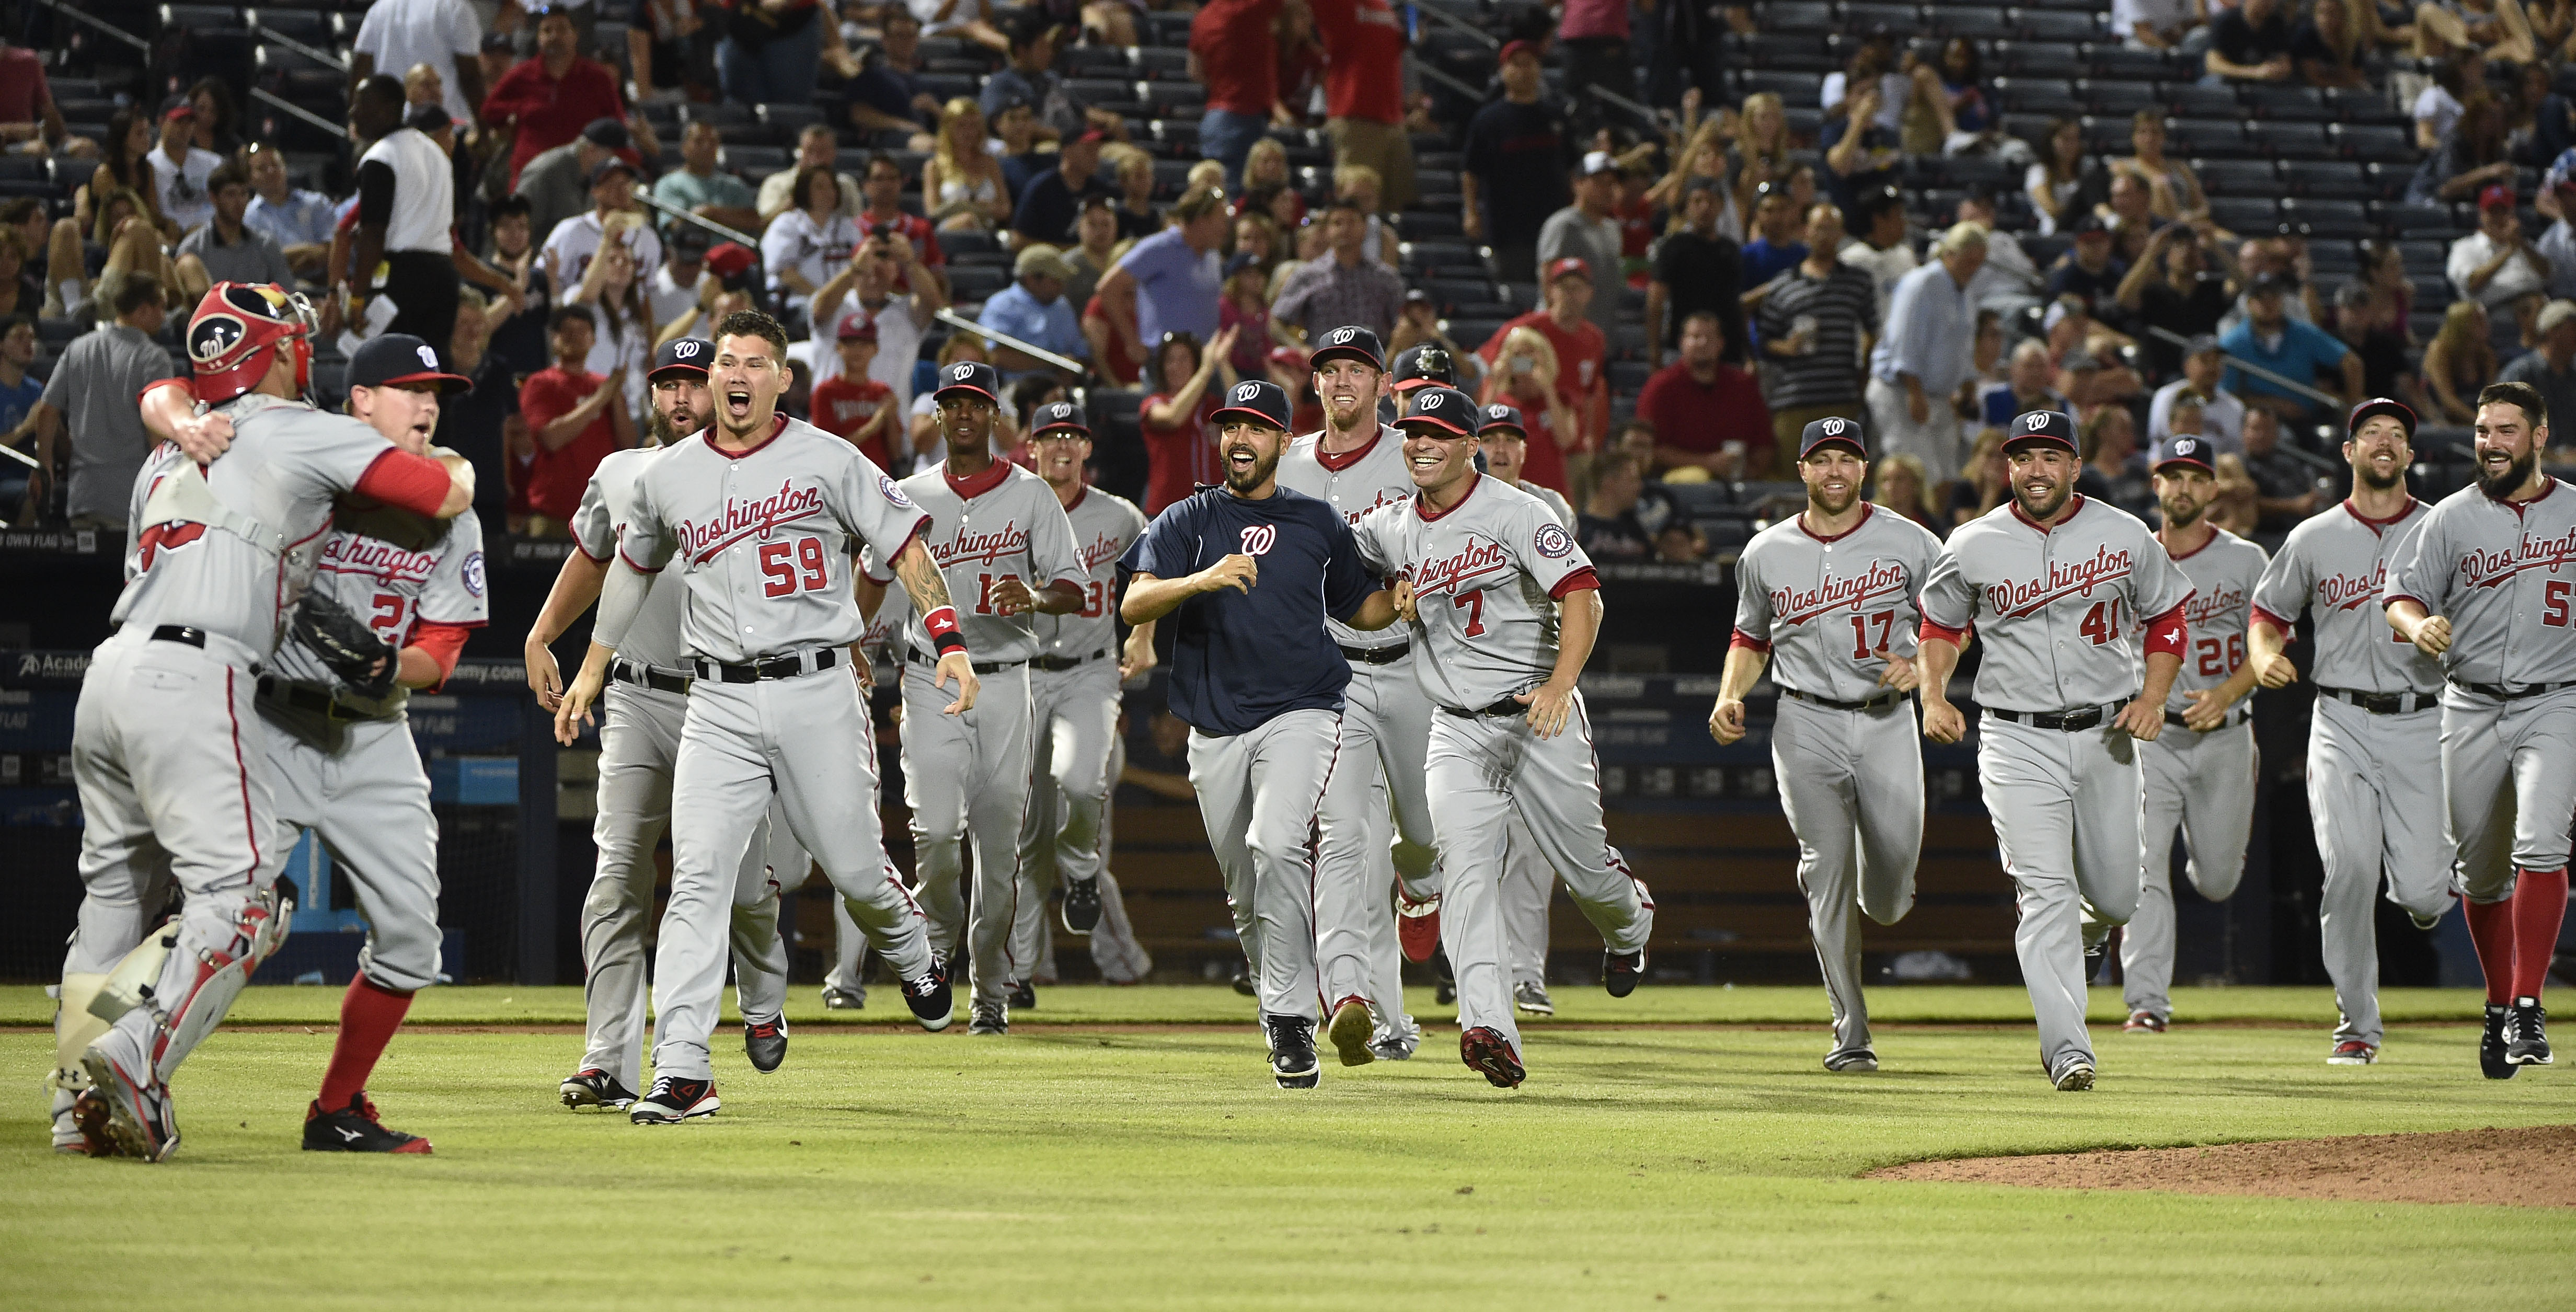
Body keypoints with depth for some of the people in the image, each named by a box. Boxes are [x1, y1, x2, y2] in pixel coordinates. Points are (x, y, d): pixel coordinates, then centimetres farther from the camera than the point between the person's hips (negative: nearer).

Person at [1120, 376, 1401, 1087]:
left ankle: (1292, 1018, -22)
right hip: (1217, 728, 2)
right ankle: (1279, 1009, 27)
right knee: (1245, 892, 7)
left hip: (1301, 714, -2)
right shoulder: (1186, 521, 6)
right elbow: (1135, 603, -9)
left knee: (1275, 846, -25)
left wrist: (1402, 601, -1)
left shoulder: (1319, 522, 11)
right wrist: (1203, 579, -27)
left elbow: (1360, 608, 22)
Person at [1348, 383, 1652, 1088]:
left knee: (1582, 865, 6)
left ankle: (1629, 920, 45)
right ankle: (1489, 1029, -28)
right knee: (1464, 865, -17)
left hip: (1542, 718, -3)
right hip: (1457, 731, 3)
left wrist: (1560, 685, -35)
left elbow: (1582, 596, -21)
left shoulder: (1516, 513, -10)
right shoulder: (1390, 529, 6)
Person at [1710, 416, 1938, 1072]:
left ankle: (1880, 900, 39)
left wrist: (1920, 667, -10)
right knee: (1827, 869, -10)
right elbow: (1750, 638, 17)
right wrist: (1729, 697, 0)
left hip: (1888, 720, 0)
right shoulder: (1765, 555, 5)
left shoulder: (1909, 544, 0)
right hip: (1807, 724, 0)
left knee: (1889, 899, -2)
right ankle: (1851, 1034, -7)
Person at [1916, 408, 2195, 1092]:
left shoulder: (2126, 537, 0)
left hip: (2107, 735, 2)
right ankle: (2068, 1050, -19)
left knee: (2115, 896, 9)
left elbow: (2166, 619, 11)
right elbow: (1941, 623, 13)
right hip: (2018, 741, -2)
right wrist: (1933, 696, -3)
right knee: (2045, 892, -15)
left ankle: (2078, 934, 47)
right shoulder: (1972, 548, -2)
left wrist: (2153, 696, -4)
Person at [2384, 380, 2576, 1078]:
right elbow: (2400, 595, 0)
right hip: (2470, 708, 2)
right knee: (2480, 869, 8)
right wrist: (2418, 626, -22)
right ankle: (2499, 1007, 25)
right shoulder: (2452, 518, 3)